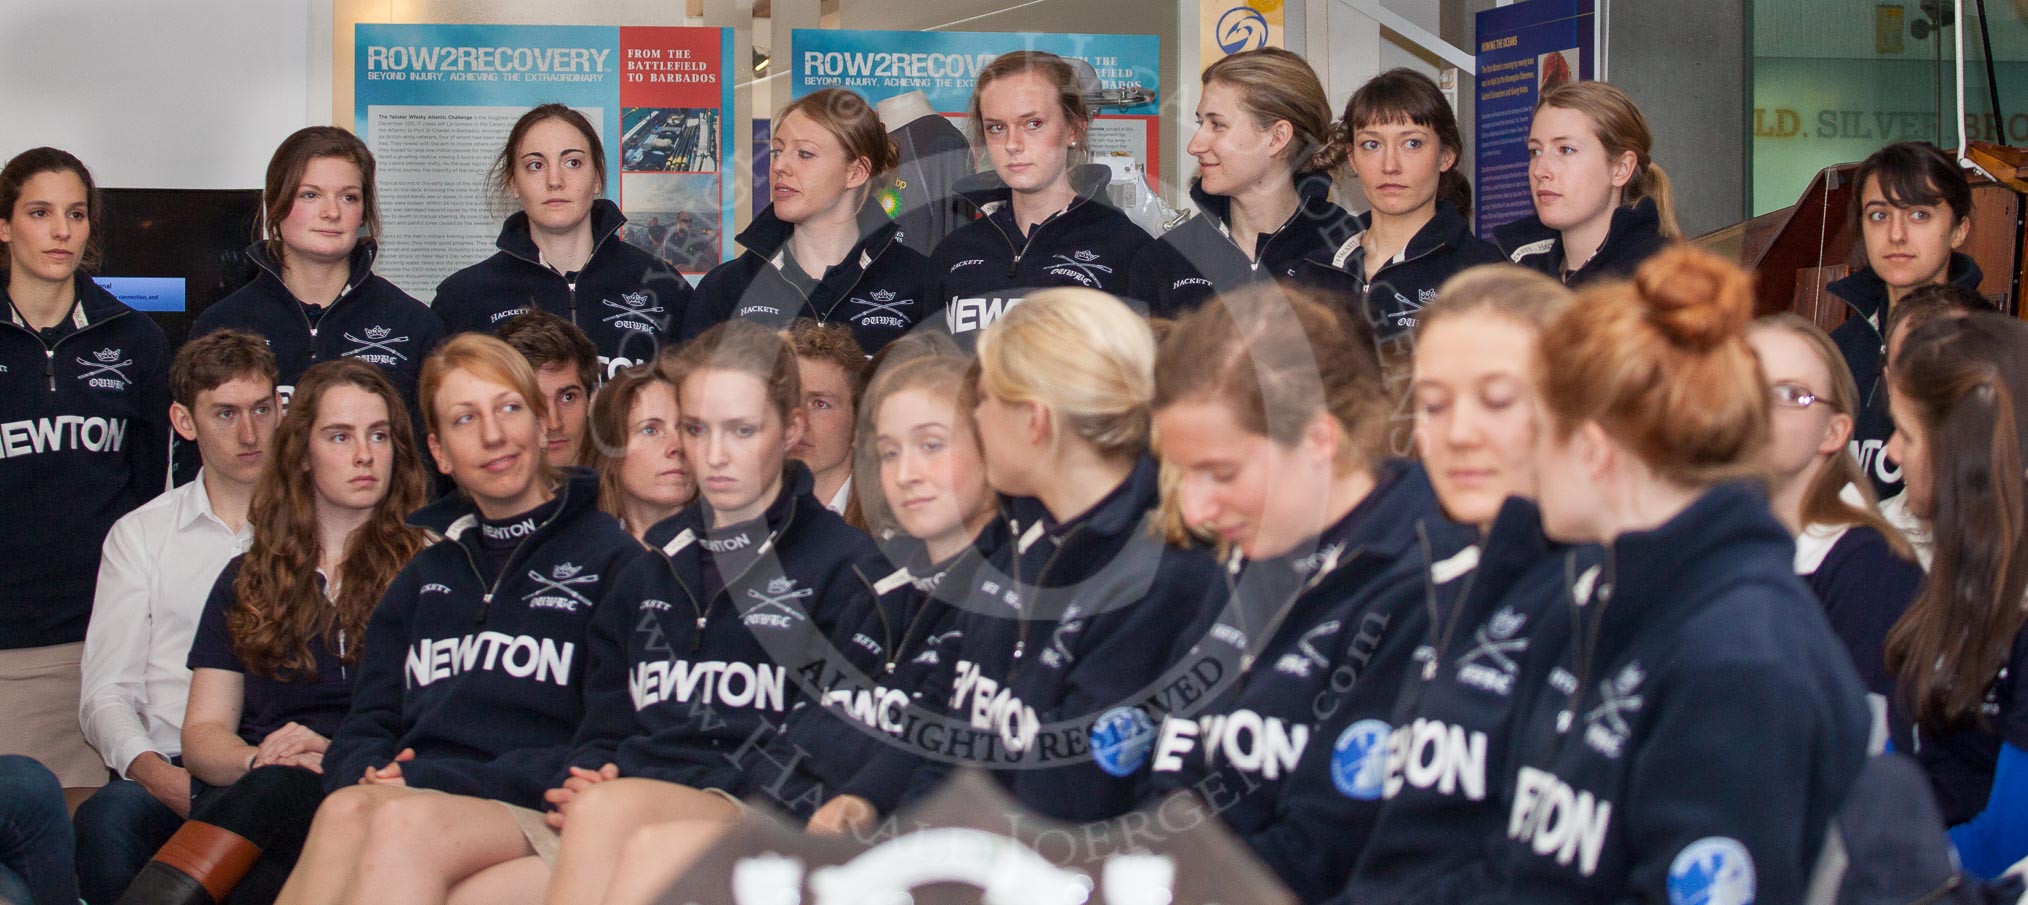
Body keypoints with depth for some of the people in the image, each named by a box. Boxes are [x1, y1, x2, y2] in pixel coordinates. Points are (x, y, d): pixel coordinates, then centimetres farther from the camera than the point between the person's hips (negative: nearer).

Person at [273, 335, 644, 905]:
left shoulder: (611, 561, 8)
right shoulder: (425, 577, 28)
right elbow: (364, 729, 21)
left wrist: (433, 783, -13)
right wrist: (368, 773, -7)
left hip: (539, 819, -4)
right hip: (413, 799, 4)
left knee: (406, 822, -37)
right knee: (348, 810, -33)